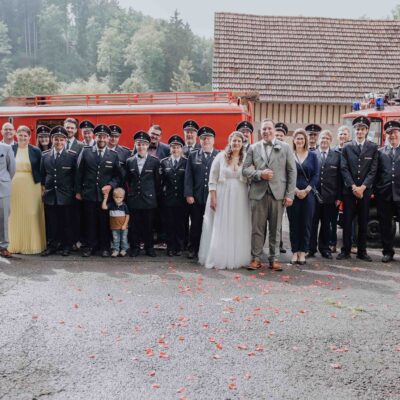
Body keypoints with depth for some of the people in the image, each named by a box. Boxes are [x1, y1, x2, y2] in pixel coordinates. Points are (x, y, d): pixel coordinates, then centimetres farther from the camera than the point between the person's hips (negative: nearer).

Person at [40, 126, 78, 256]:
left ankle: (66, 246, 15)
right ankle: (52, 246, 18)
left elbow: (76, 175, 0)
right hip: (50, 195, 3)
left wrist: (75, 191, -1)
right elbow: (42, 174, 14)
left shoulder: (72, 155, -1)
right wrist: (43, 188, 7)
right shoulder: (45, 155, 8)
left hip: (66, 195, -2)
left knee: (67, 222, 4)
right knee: (51, 222, 7)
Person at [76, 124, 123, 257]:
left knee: (104, 222, 6)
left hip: (105, 194, 0)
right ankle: (89, 246, 18)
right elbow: (79, 173, 4)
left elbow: (118, 175, 6)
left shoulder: (114, 155, 3)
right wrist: (78, 191, 3)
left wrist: (111, 185, -10)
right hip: (88, 194, 0)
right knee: (89, 222, 6)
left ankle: (104, 247, 18)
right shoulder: (85, 151, 2)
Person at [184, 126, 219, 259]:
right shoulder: (192, 156, 10)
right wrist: (188, 194, -3)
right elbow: (188, 177, 5)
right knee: (196, 225, 7)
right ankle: (193, 249, 19)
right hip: (197, 197, 1)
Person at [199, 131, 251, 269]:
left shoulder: (246, 158, 4)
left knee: (238, 229, 5)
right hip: (222, 196, -1)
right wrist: (213, 197, -7)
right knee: (220, 228, 3)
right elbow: (213, 179, -1)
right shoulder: (221, 156, 0)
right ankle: (218, 258, 13)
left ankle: (236, 258, 18)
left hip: (239, 198, 2)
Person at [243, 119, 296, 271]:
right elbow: (245, 169, 4)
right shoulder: (253, 148, 9)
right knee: (257, 228, 4)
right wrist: (260, 174, -14)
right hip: (258, 193, 0)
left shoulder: (285, 147, 7)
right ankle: (256, 258, 13)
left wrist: (290, 194, -3)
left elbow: (292, 171, 4)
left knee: (275, 229, 6)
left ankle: (274, 259, 16)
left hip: (278, 193, 0)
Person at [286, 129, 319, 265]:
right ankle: (295, 252, 10)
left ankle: (302, 252, 11)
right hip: (293, 193, -1)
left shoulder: (312, 155, 7)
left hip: (308, 193, 1)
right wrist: (295, 190, -11)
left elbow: (316, 175, 3)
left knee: (306, 223, 3)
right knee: (293, 223, 2)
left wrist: (306, 190, -9)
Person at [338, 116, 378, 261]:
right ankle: (346, 250, 6)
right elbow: (344, 169, -1)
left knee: (363, 222, 5)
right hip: (349, 189, 0)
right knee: (347, 221, 1)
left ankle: (362, 251, 13)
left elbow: (373, 170, -1)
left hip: (365, 190, 0)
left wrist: (362, 187, -11)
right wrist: (353, 187, -11)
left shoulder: (373, 147, 5)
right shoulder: (347, 147, 5)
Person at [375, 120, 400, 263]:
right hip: (384, 195, 2)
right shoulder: (380, 152, 10)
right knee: (385, 225, 8)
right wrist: (376, 191, -1)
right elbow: (376, 173, 7)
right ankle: (388, 252, 19)